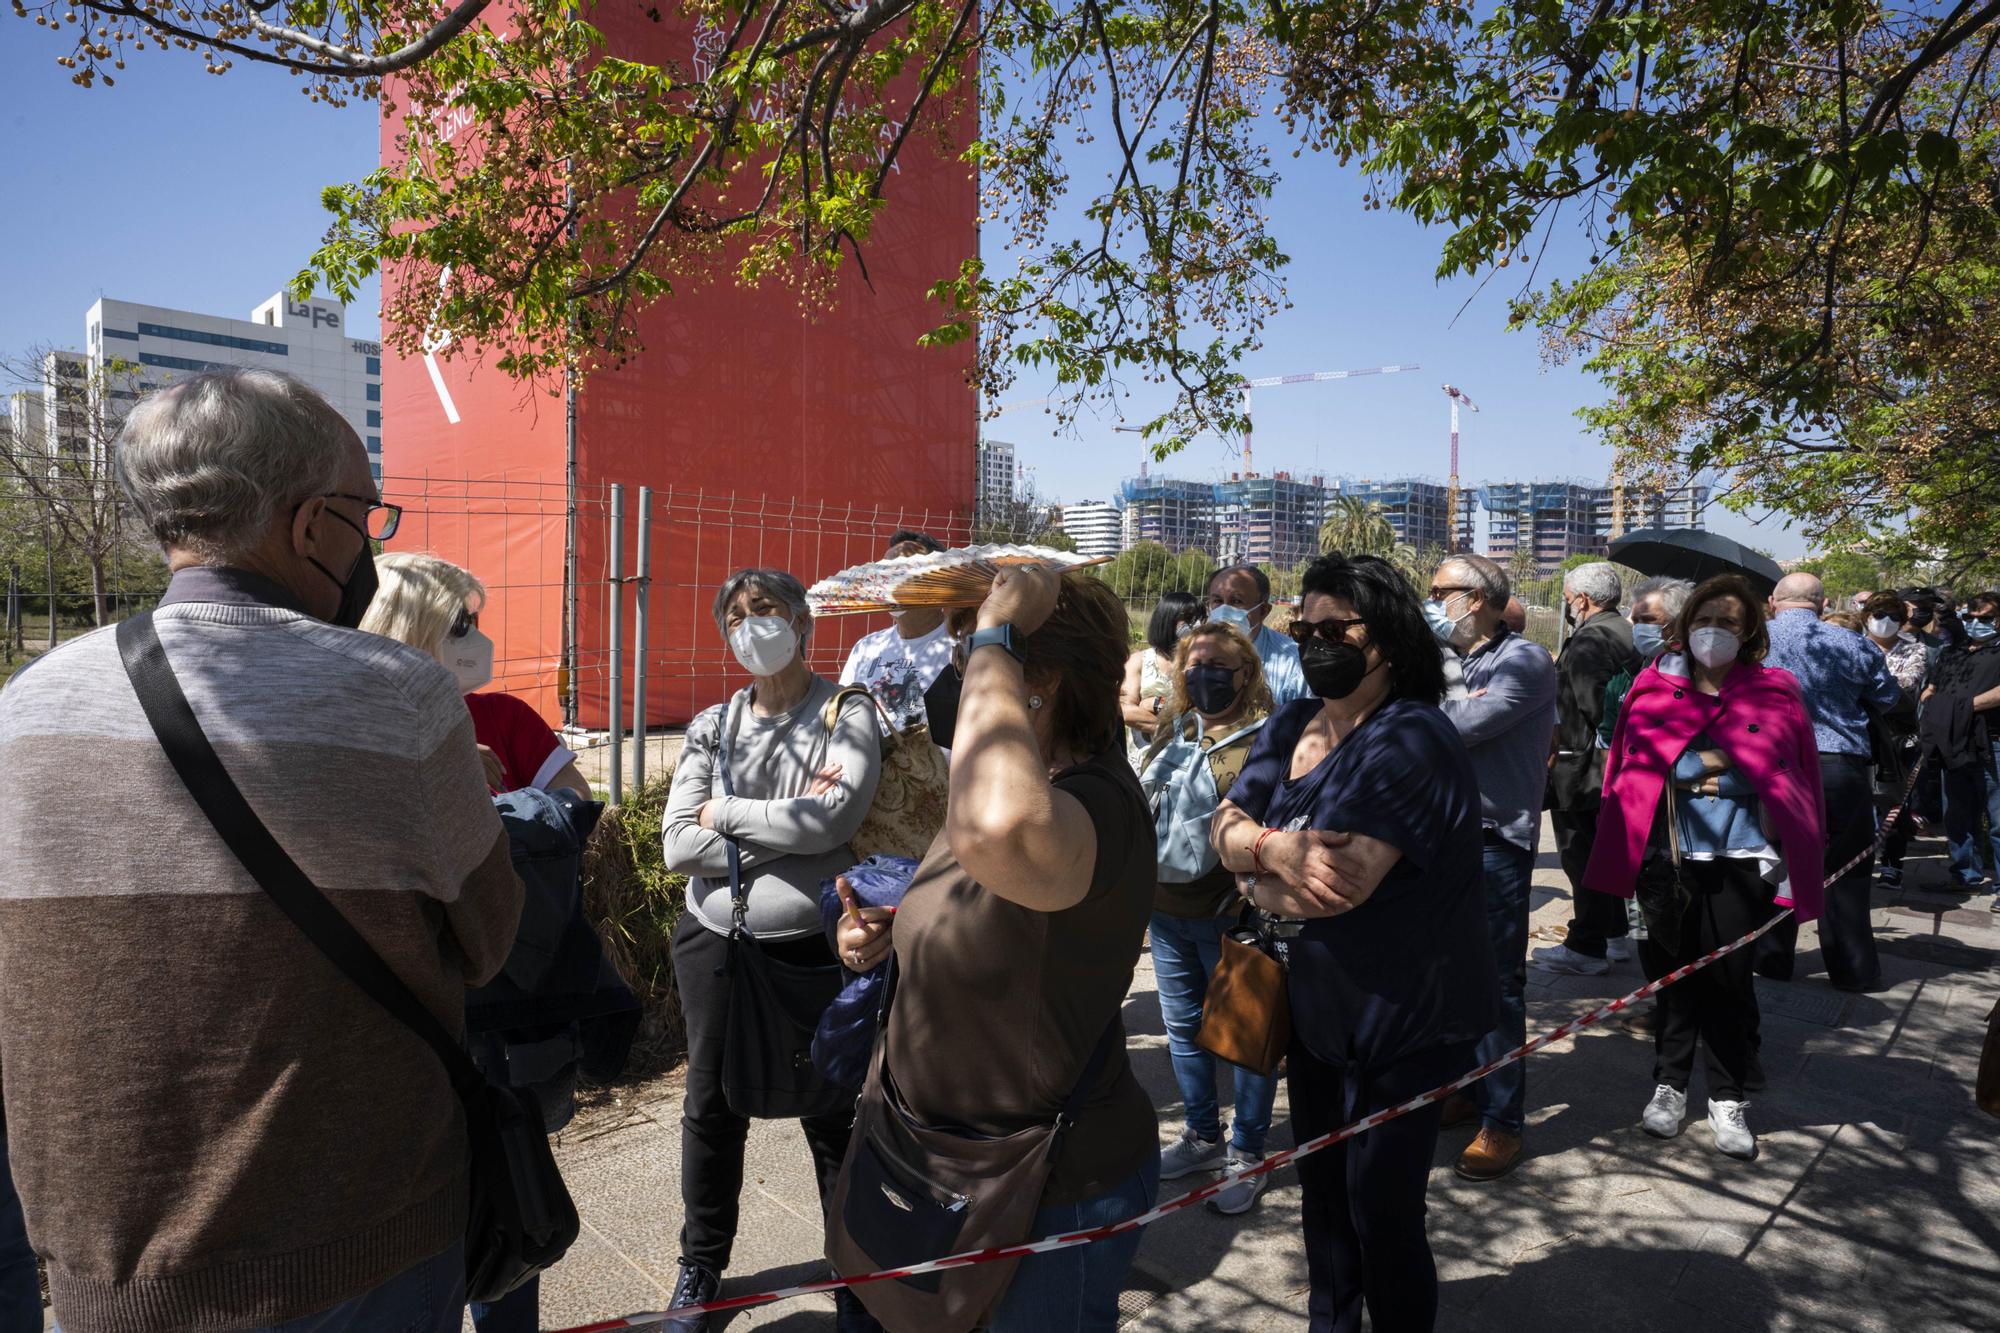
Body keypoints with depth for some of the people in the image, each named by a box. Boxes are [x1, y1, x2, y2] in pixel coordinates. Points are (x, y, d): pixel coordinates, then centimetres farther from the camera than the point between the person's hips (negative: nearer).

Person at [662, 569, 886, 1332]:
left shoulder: (848, 716, -5)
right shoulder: (712, 727, 4)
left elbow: (834, 818, -21)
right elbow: (678, 847, -6)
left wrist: (726, 815, -10)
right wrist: (789, 828, -14)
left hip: (814, 949, -3)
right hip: (716, 945, 4)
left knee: (832, 1118, 8)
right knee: (712, 1108, 17)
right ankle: (702, 1264, 40)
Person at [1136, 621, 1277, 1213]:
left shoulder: (1266, 736, -11)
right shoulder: (1174, 730, 8)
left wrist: (1249, 898, -19)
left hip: (1228, 915, -6)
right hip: (1167, 909, 7)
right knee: (1183, 1026, 18)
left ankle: (1248, 1154, 25)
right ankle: (1202, 1137, 36)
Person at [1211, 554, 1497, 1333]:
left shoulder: (1410, 740, -23)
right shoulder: (1290, 726, 2)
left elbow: (1342, 883, -32)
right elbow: (1227, 827, -3)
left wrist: (1258, 882, -13)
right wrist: (1276, 849, -25)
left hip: (1404, 1022, -7)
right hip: (1316, 1006, 8)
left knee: (1382, 1210, 7)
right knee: (1321, 1186, 22)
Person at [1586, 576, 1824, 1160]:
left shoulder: (1774, 693, 1)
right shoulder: (1654, 688, 2)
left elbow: (1794, 778, 3)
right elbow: (1632, 770, 5)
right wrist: (1683, 777, -6)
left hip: (1739, 856, -1)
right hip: (1667, 854, 1)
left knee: (1729, 975, 3)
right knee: (1671, 970, 9)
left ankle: (1729, 1098, 20)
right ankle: (1669, 1083, 25)